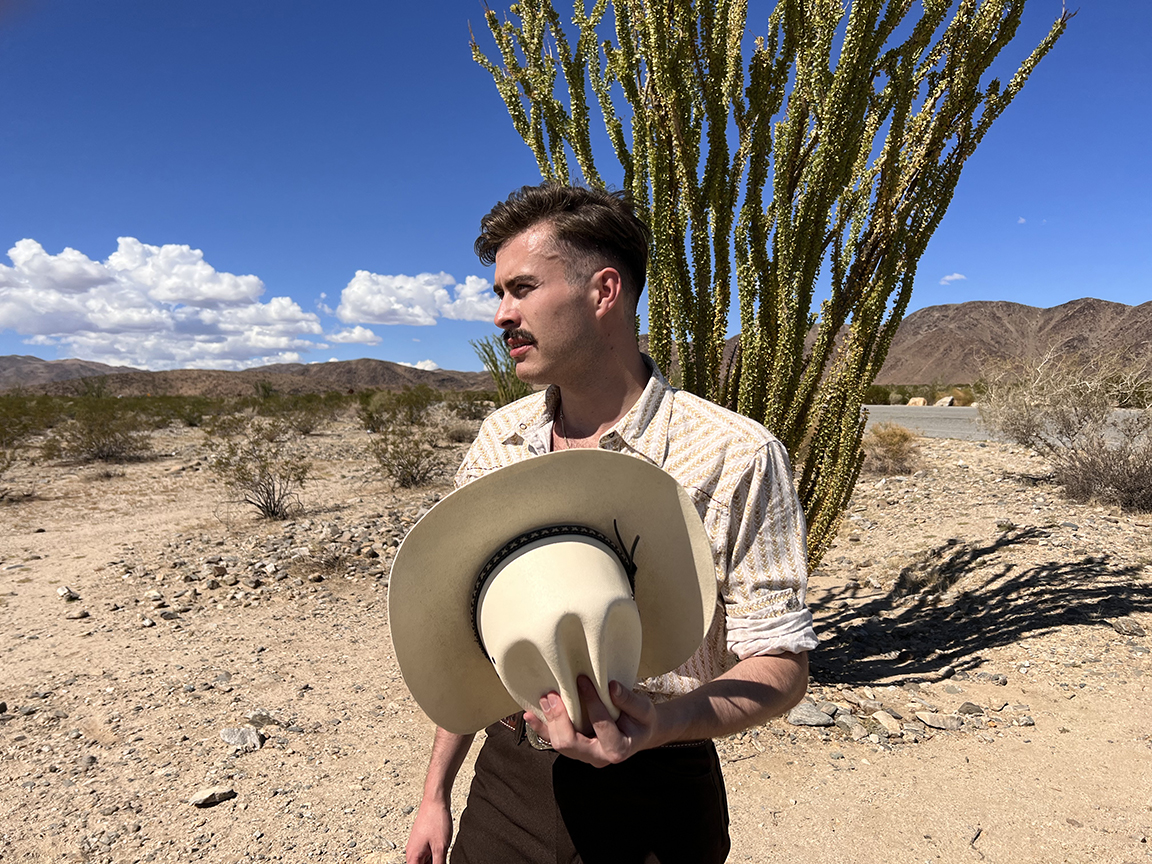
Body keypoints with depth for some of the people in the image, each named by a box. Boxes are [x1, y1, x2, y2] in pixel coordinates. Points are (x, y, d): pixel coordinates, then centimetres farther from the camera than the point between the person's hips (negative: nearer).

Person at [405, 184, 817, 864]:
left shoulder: (737, 457, -18)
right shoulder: (498, 441, -2)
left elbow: (782, 663, -12)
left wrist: (663, 721, -31)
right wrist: (437, 793, 8)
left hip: (652, 797, -3)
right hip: (506, 783, 4)